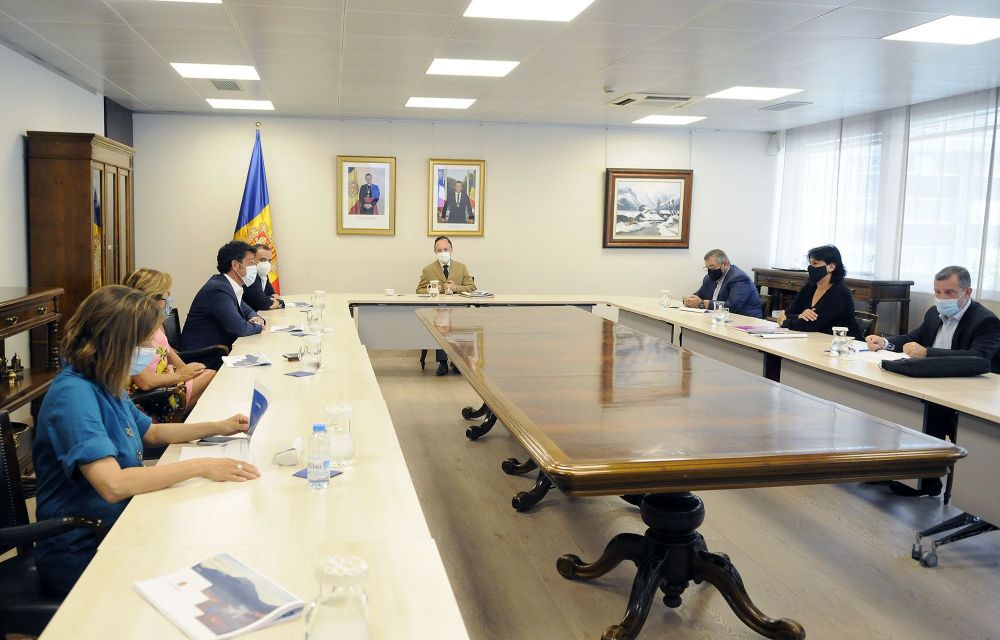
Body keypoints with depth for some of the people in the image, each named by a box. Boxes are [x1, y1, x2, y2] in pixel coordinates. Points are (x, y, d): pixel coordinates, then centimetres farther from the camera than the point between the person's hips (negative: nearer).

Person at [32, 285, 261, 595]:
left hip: (117, 524, 8)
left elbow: (151, 432, 23)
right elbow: (113, 485, -33)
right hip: (80, 553, -8)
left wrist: (217, 427, 12)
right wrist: (201, 466, -28)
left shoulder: (105, 385, 5)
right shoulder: (73, 394, -23)